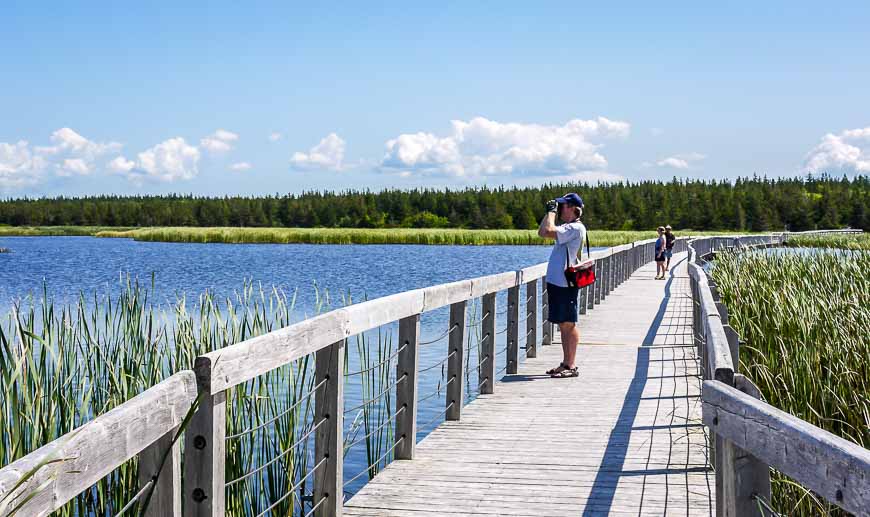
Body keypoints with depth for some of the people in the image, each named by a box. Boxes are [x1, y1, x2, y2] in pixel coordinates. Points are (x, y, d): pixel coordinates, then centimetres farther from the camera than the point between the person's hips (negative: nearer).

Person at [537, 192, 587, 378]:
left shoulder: (575, 227, -14)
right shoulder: (568, 227, 17)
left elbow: (548, 232, -25)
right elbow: (541, 232, 20)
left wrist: (552, 212, -11)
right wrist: (550, 212, 13)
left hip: (565, 284, -10)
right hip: (557, 281, 10)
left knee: (568, 324, -6)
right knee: (563, 325, 13)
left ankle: (570, 366, -2)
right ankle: (565, 364, 18)